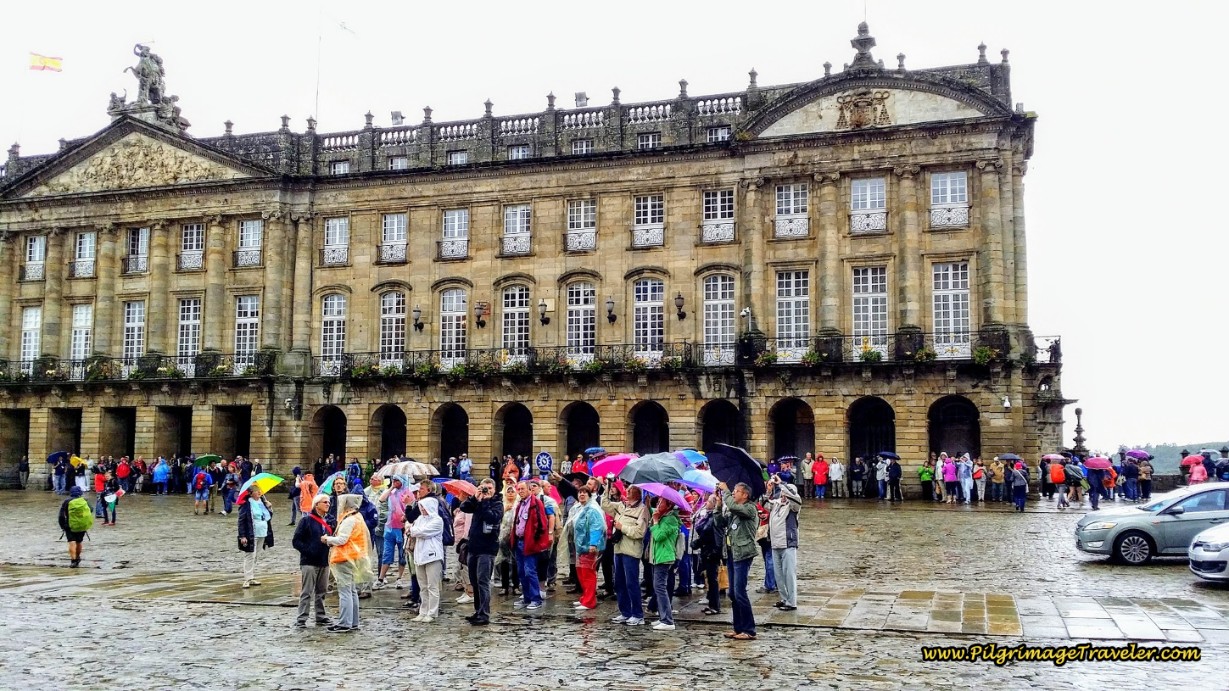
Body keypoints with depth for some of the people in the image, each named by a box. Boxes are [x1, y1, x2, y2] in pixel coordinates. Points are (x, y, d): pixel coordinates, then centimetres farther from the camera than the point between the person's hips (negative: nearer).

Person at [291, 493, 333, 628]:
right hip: (309, 562, -6)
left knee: (321, 592, 13)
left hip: (324, 562, 6)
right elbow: (296, 541, -9)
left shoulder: (327, 522, 12)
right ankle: (301, 619, 1)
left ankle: (321, 617, 21)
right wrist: (308, 551, -18)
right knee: (306, 592, -4)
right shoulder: (306, 520, -6)